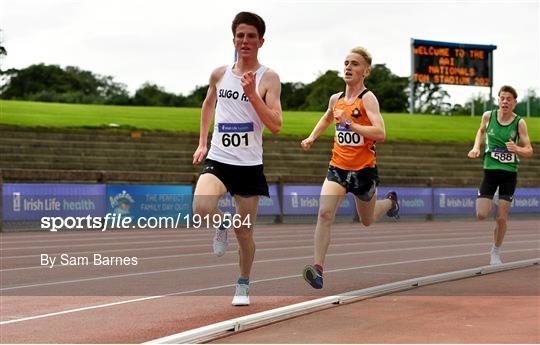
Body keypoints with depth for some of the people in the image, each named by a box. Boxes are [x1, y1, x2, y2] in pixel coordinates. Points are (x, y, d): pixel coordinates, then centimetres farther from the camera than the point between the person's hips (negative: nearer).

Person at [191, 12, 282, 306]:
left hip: (250, 165, -2)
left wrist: (252, 94, -22)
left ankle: (243, 286, 28)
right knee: (201, 208, -27)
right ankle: (222, 224, 9)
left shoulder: (268, 78, -5)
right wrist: (202, 143, 21)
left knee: (245, 233, 5)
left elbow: (275, 126, -14)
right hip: (218, 160, 2)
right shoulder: (219, 74, 6)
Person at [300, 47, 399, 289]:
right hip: (338, 167, 3)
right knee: (325, 213, -21)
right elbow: (326, 118, 29)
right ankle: (318, 269, -23)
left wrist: (350, 123, -30)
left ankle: (390, 201, 53)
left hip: (364, 169, -3)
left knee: (367, 221, 19)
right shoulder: (336, 99, 5)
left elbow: (380, 134, -26)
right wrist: (312, 137, 14)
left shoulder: (368, 99, -13)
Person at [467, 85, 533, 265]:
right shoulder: (488, 116, -4)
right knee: (481, 215, -8)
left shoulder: (519, 122, -9)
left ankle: (496, 252, 19)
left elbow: (529, 151, -8)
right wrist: (476, 147, 4)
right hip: (490, 170, 1)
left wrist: (516, 149, -28)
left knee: (501, 218, -2)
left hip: (509, 173, -1)